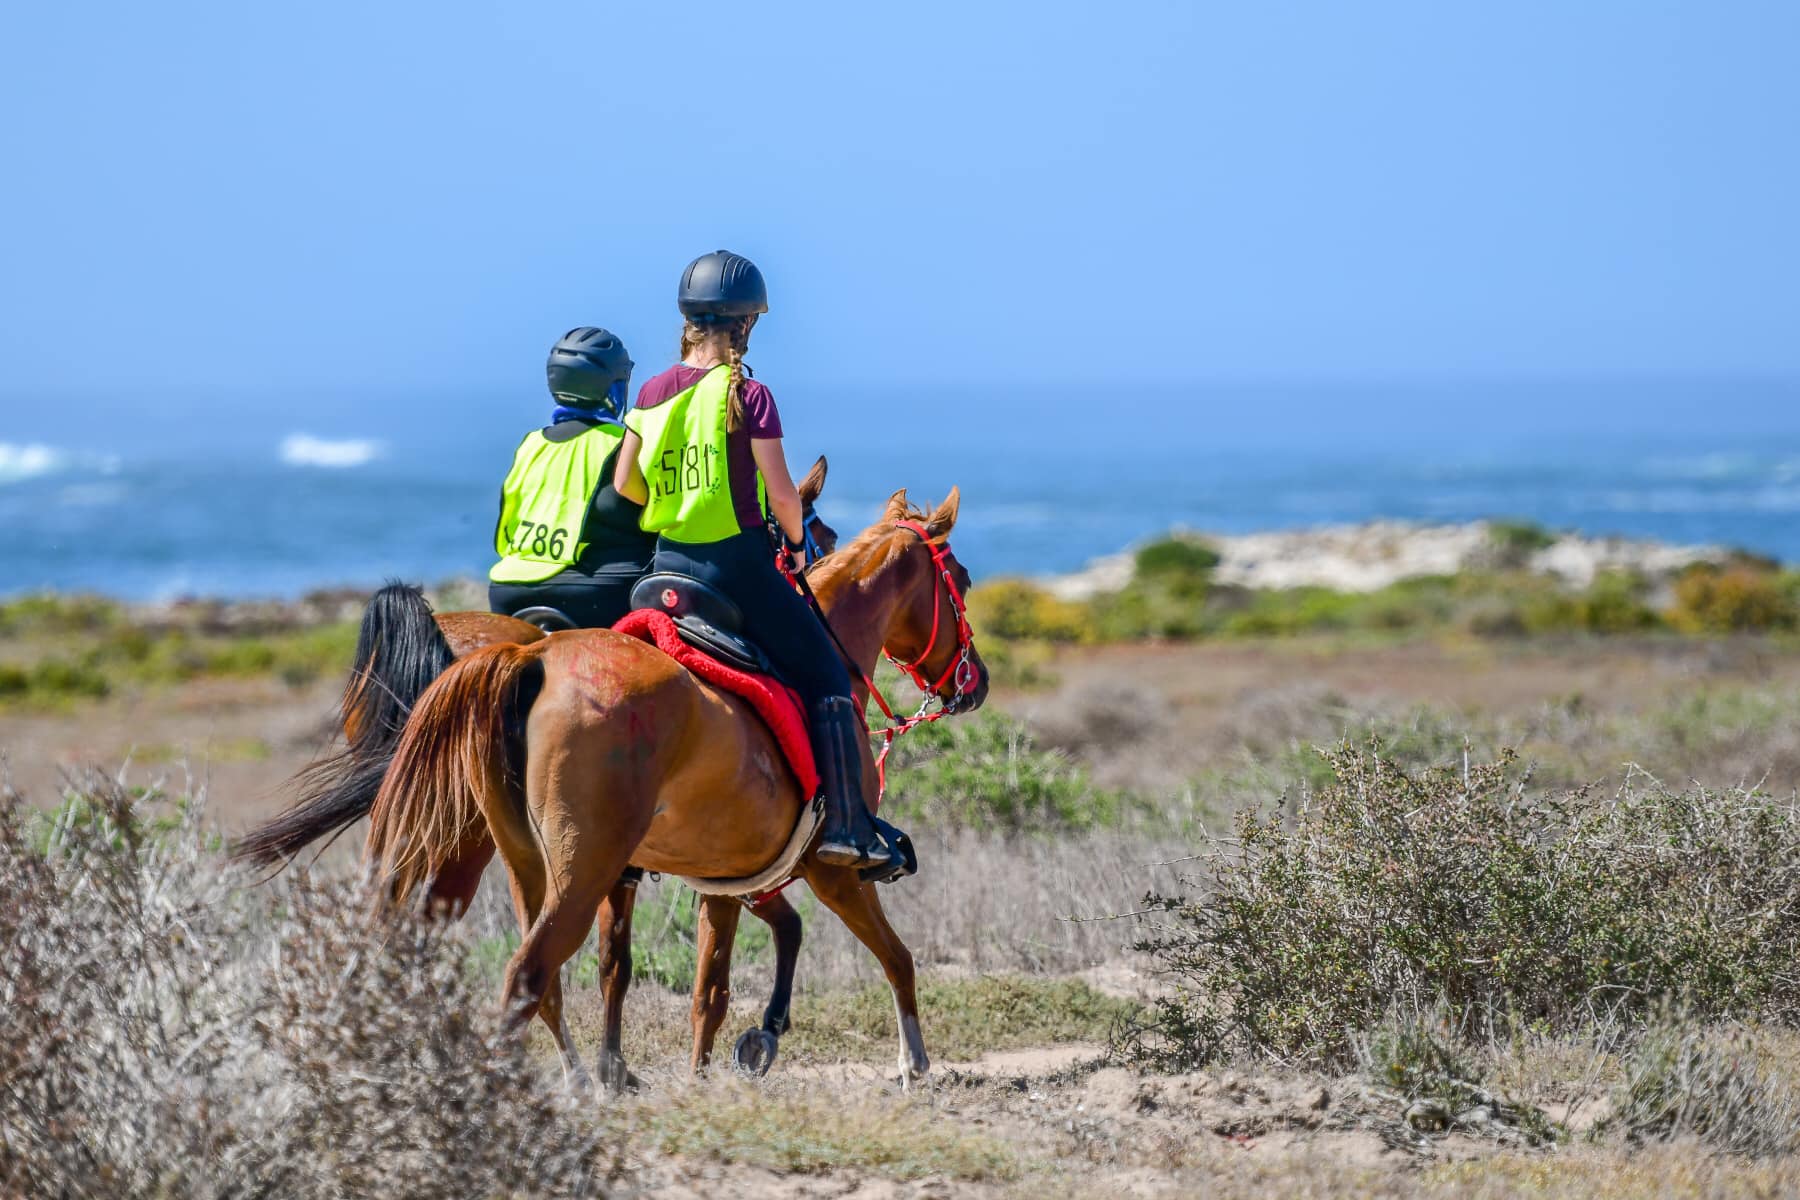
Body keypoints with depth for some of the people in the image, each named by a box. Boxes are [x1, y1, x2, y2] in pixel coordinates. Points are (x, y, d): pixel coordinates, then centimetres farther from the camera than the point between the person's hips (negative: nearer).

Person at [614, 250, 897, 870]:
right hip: (737, 561, -6)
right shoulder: (748, 395, -11)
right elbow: (781, 494, -12)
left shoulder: (653, 393, 5)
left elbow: (624, 486, 7)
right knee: (827, 677, 3)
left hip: (668, 563, 6)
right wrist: (797, 542, 7)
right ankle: (845, 824, -7)